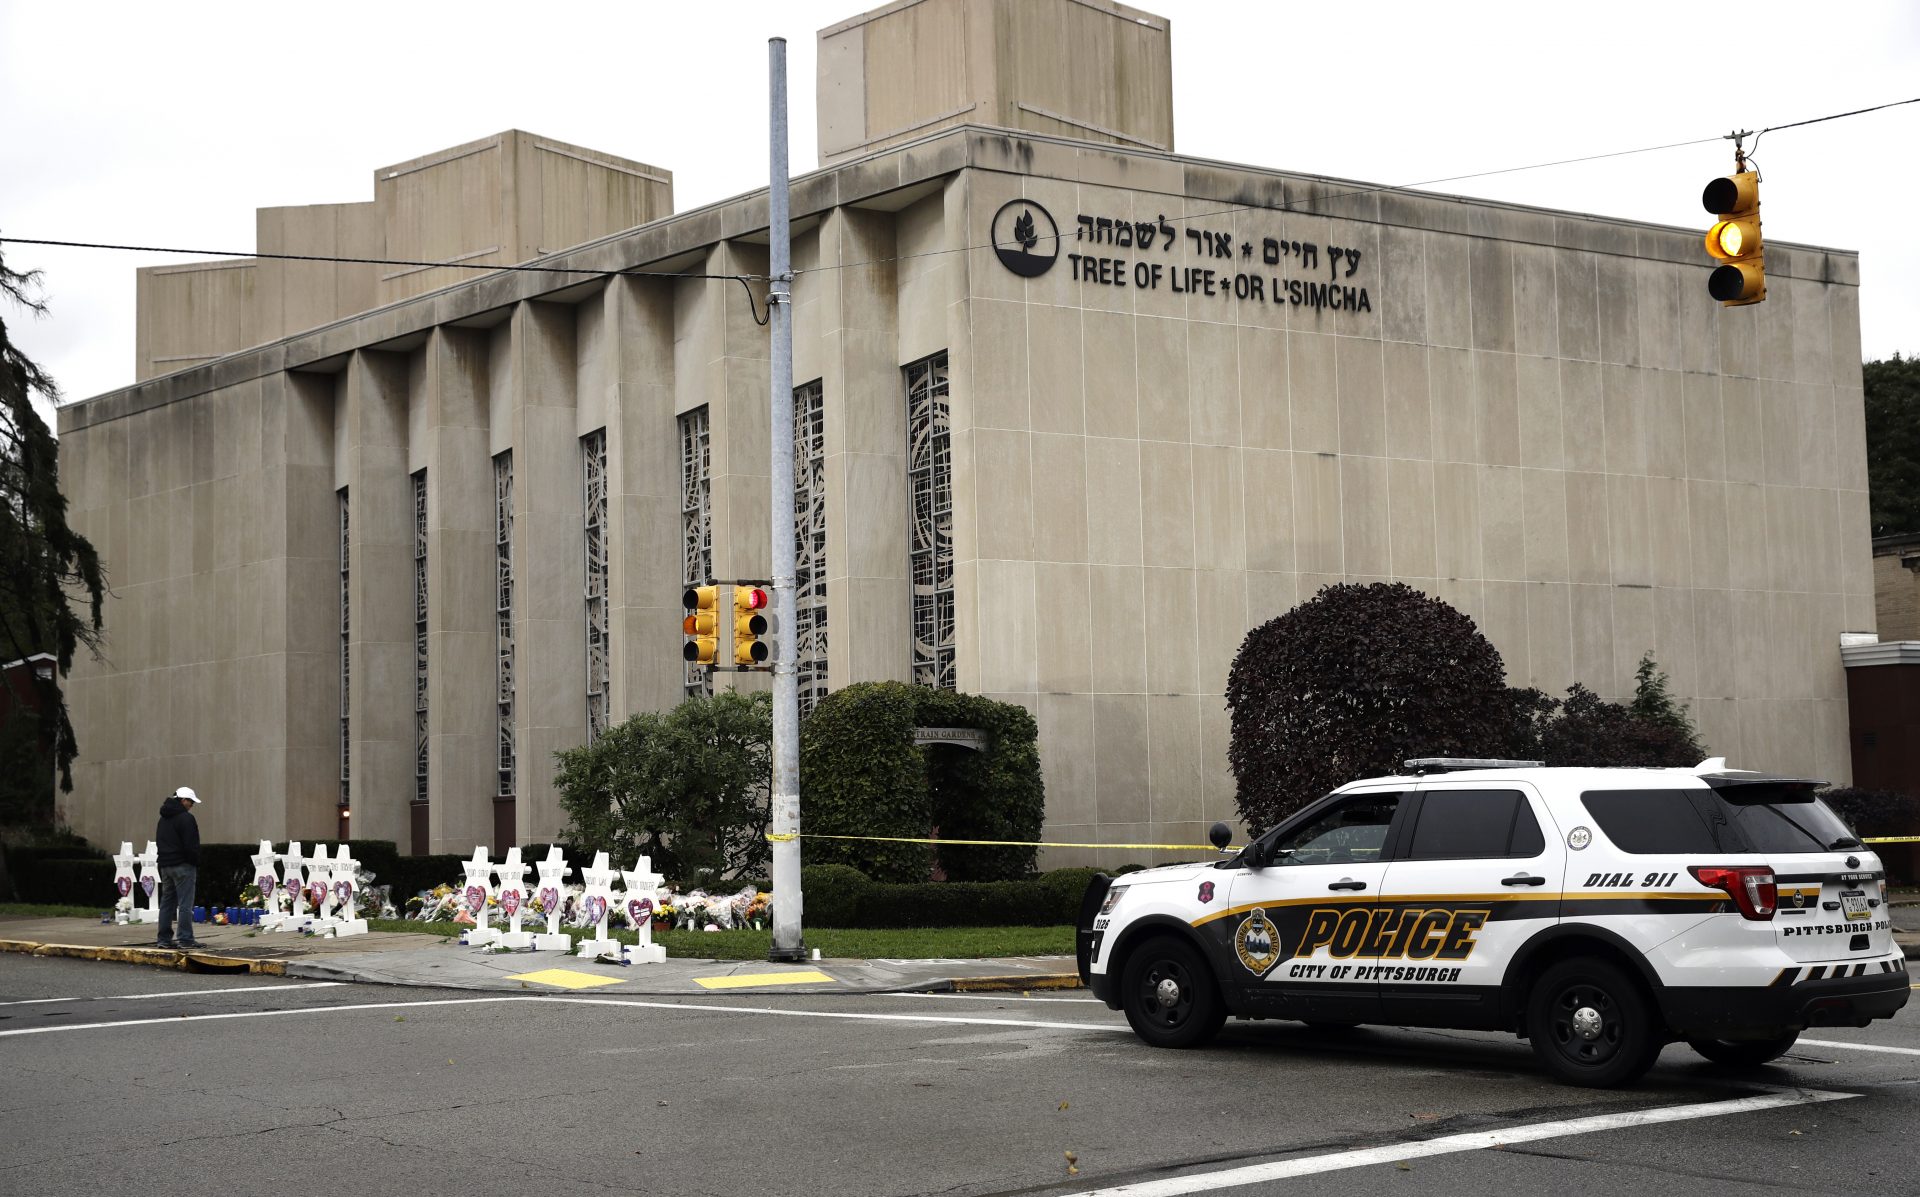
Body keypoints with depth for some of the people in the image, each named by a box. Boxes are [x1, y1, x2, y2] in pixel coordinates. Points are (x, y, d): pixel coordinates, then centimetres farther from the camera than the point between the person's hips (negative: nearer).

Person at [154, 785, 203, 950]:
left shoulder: (164, 819, 17)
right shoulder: (185, 818, -12)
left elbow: (159, 842, 20)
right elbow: (191, 846, -16)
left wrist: (163, 862, 19)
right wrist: (196, 866, -9)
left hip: (165, 866, 9)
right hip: (182, 866, -9)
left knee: (167, 902, 12)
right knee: (185, 904, -7)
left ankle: (165, 938, 13)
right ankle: (185, 939, -9)